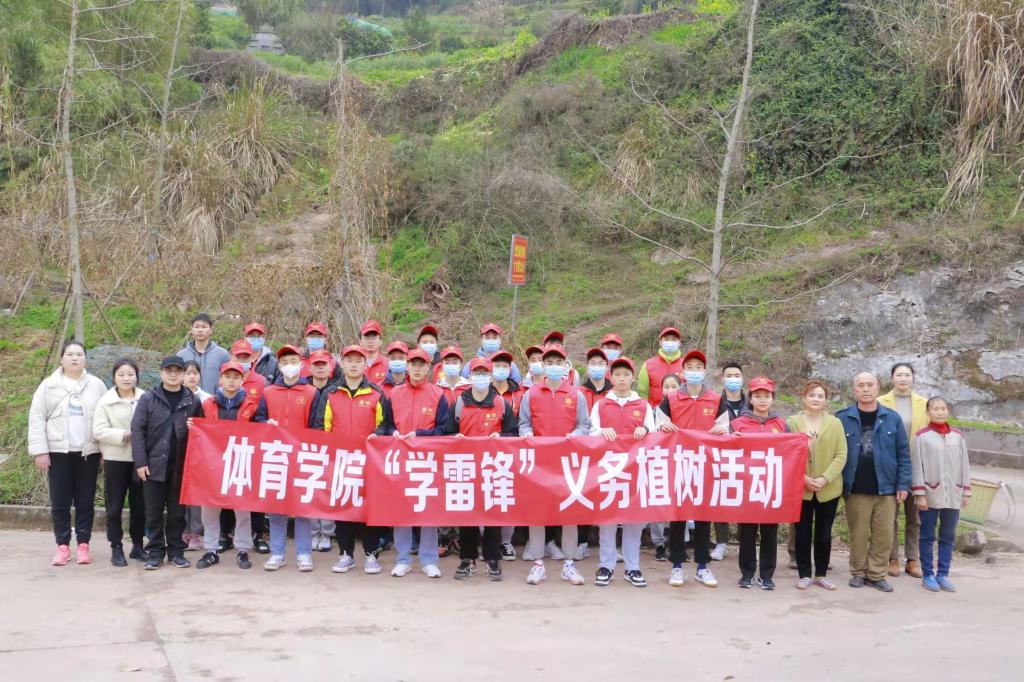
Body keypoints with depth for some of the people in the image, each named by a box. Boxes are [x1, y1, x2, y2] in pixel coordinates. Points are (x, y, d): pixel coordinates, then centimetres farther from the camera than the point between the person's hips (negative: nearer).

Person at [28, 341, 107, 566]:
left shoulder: (96, 385, 4)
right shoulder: (49, 385, 2)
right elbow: (37, 419, 0)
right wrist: (40, 451, -7)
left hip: (88, 452, 0)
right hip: (59, 451, 0)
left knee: (85, 501, 5)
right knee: (60, 502, 3)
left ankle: (83, 545, 13)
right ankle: (63, 546, 12)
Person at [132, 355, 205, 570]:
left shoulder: (193, 401, 6)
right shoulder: (148, 399, 2)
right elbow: (137, 430, -2)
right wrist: (140, 461, -9)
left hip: (181, 467, 1)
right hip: (154, 465, -1)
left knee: (177, 512, 8)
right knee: (154, 512, 6)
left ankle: (176, 550, 18)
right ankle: (155, 551, 15)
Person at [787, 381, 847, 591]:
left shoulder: (835, 424, 2)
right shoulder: (792, 422, 1)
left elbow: (841, 455, -3)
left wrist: (825, 479, -15)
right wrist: (803, 478, -14)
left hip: (828, 489, 1)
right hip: (800, 488, -1)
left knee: (824, 534, 9)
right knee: (803, 533, 5)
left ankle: (821, 575, 20)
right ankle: (804, 575, 15)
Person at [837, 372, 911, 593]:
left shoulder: (892, 418, 3)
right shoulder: (843, 418, -2)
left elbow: (904, 454, 4)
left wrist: (903, 484, -1)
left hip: (886, 488, 2)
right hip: (856, 489, -1)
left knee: (884, 535, 5)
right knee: (858, 534, 7)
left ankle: (876, 574, 17)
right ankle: (858, 572, 20)